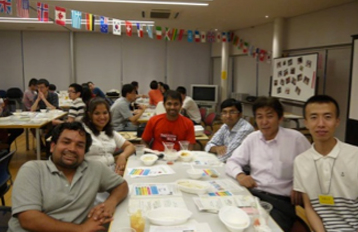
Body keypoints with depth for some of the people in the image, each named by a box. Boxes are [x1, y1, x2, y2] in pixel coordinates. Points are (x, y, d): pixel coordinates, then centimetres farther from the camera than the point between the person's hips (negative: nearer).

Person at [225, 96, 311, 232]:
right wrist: (239, 175, -9)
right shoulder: (252, 138, 10)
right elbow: (232, 162, 12)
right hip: (253, 194, 3)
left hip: (282, 200, -3)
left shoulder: (296, 138, -1)